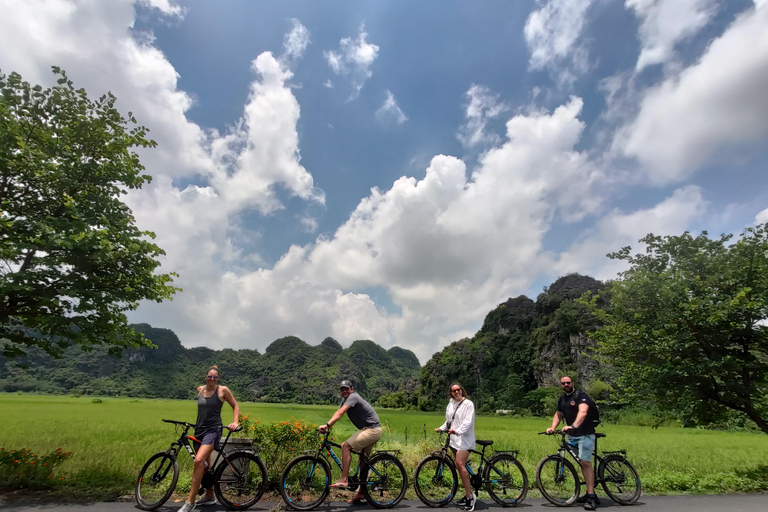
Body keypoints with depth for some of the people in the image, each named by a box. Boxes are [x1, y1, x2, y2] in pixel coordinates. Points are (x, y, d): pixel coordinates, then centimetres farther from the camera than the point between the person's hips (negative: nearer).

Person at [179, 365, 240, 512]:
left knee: (199, 460, -24)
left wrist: (235, 422, -11)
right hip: (199, 429, 6)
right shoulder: (200, 389, 7)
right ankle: (209, 496, 33)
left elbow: (235, 406, 2)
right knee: (204, 465, 14)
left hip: (213, 430, -6)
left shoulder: (223, 390, -7)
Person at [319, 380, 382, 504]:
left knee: (345, 446, -18)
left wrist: (327, 425, -37)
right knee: (363, 460, 14)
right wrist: (327, 427, -2)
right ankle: (360, 494, 22)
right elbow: (338, 413, 10)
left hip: (372, 430, -10)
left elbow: (340, 412, -28)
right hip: (369, 430, 10)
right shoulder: (345, 399, 15)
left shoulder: (353, 397, -16)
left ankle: (344, 480, -17)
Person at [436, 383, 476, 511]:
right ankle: (468, 495, 20)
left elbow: (467, 421, -17)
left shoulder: (468, 404, -7)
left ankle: (470, 496, -11)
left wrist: (457, 431, -30)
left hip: (465, 438, -7)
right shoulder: (451, 404, 13)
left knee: (460, 464, -18)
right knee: (460, 466, 9)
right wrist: (442, 428, 6)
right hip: (454, 438, 7)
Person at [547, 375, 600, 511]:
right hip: (572, 436, 7)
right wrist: (552, 427, -6)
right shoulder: (562, 399, 10)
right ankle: (589, 493, 23)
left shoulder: (581, 396, -14)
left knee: (585, 463, -14)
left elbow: (583, 412, -29)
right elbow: (558, 414, 13)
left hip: (585, 435, -7)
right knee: (582, 464, 13)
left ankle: (591, 497, -10)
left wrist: (573, 426, -43)